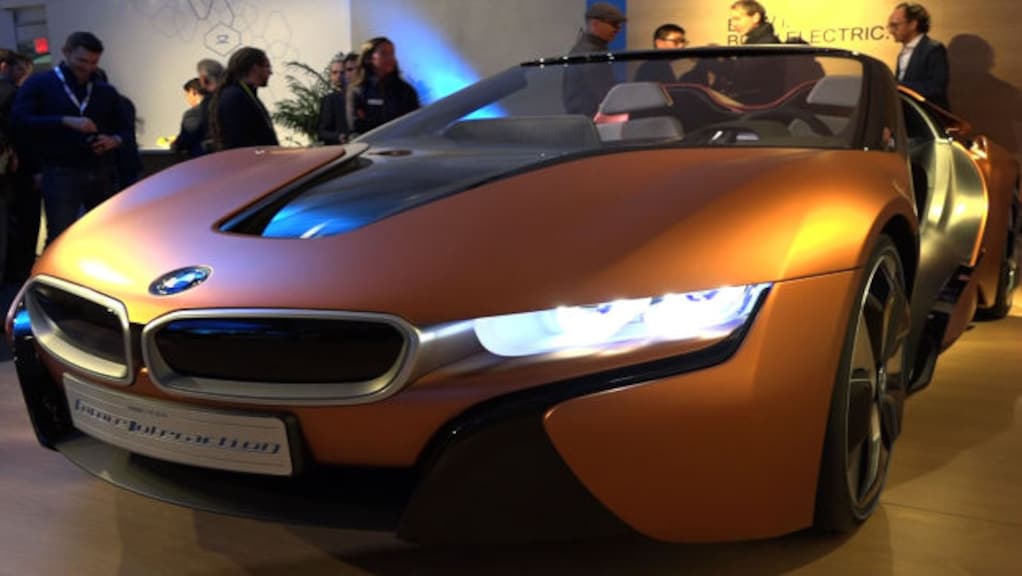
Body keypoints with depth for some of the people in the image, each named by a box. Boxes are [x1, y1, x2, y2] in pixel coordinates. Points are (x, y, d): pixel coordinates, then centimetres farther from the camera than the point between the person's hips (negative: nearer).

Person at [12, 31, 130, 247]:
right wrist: (66, 121, -20)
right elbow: (19, 119, -9)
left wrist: (115, 140, -7)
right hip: (60, 173, -4)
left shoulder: (106, 91, 16)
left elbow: (126, 128, 18)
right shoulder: (39, 84, 3)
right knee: (60, 238, -8)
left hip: (102, 173, 4)